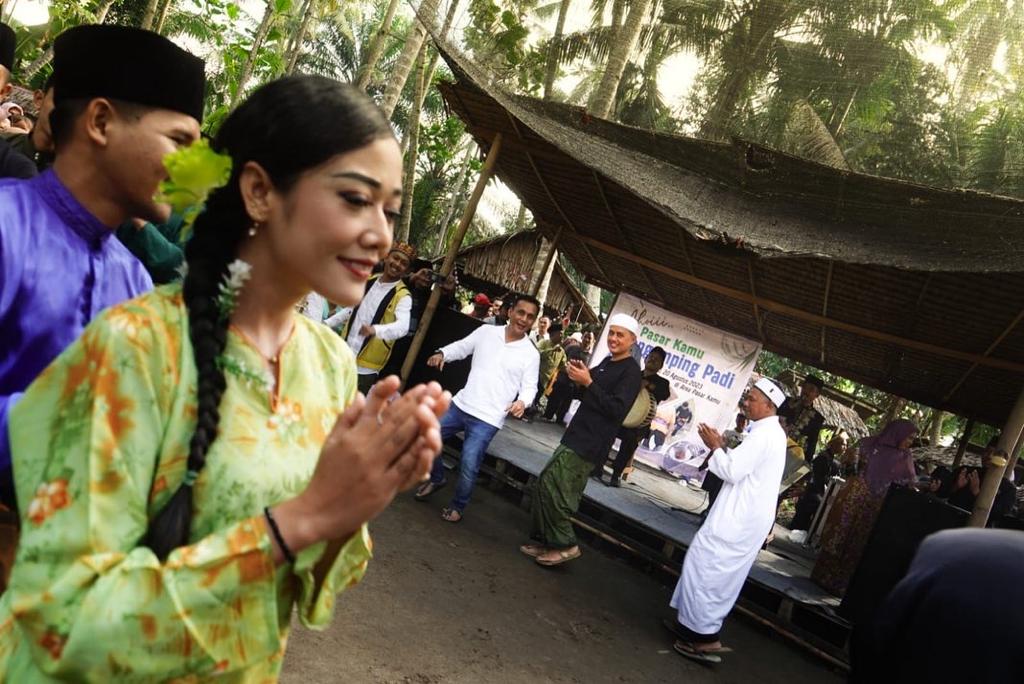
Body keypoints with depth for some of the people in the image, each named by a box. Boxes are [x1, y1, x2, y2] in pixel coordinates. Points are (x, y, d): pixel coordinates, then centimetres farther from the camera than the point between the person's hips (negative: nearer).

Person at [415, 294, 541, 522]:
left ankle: (457, 506, 19)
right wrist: (442, 354, -8)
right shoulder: (486, 332, 3)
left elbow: (529, 387, -2)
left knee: (468, 466, -7)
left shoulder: (531, 354, -3)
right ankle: (437, 478, 35)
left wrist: (522, 402, -24)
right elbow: (461, 347, 12)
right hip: (461, 405, 4)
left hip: (488, 418, -4)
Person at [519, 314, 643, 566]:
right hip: (577, 436, 9)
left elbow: (617, 409, -20)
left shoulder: (631, 371, -10)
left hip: (590, 443, -9)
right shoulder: (606, 362, 15)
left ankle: (565, 544, -1)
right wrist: (578, 379, 1)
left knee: (551, 484, -13)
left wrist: (588, 382, -21)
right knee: (548, 484, 8)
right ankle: (547, 541, 19)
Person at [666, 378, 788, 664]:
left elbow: (732, 472, -20)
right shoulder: (772, 432, 16)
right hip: (748, 516, 10)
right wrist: (722, 448, 7)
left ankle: (705, 637, -1)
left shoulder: (763, 434, -18)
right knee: (719, 571, 16)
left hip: (739, 518, -10)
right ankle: (694, 623, 25)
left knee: (704, 565, -5)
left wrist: (716, 448, -6)